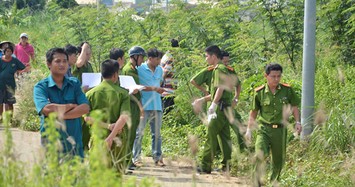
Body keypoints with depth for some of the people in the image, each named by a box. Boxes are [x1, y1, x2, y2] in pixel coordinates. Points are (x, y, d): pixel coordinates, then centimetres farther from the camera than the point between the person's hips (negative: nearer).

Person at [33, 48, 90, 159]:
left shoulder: (74, 84, 10)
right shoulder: (40, 87, -1)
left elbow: (85, 108, -4)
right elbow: (46, 109, -18)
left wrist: (62, 115, -14)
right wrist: (71, 106, -6)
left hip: (74, 141, 3)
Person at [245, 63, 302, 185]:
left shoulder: (287, 90, 0)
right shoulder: (259, 92, -1)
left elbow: (294, 107, 10)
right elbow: (254, 112, 10)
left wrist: (297, 122, -4)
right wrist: (249, 129, 9)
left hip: (280, 130, 2)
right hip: (264, 129, -2)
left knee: (278, 161, 8)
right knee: (260, 154, -24)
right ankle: (256, 183, -15)